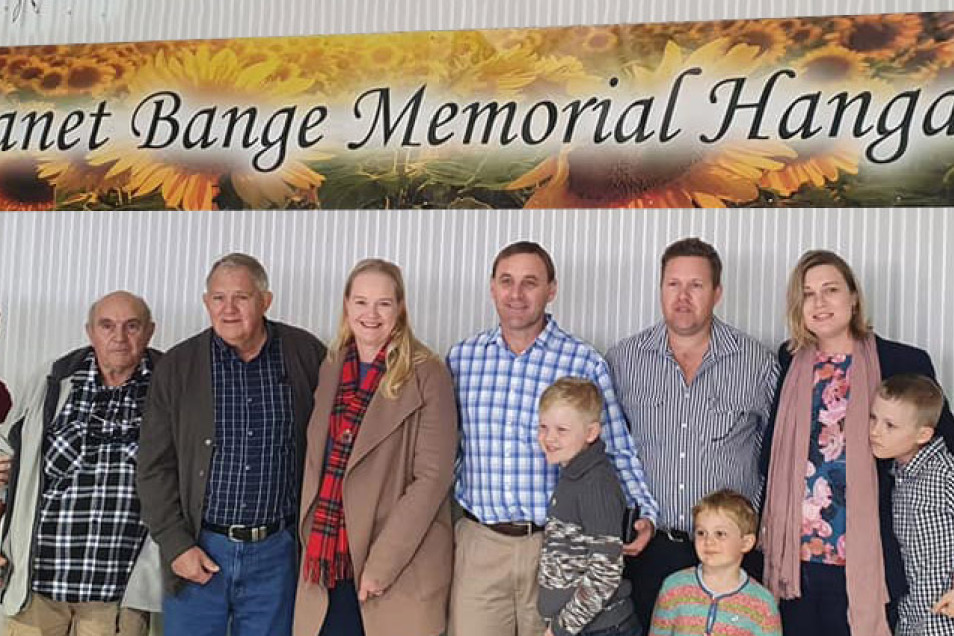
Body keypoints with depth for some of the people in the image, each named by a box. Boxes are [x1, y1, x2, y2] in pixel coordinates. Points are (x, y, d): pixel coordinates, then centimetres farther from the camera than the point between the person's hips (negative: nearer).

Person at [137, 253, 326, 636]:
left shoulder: (306, 355, 0)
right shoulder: (178, 366, 0)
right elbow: (155, 467, 1)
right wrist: (176, 544, -7)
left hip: (276, 552, 0)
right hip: (198, 552, 0)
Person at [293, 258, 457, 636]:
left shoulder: (427, 375, -7)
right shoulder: (330, 370, 9)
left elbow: (433, 476, -11)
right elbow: (316, 461, 15)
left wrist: (381, 563, -14)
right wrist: (312, 542, 4)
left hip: (402, 567, -4)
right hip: (329, 561, 4)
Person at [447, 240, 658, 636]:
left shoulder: (584, 363, -3)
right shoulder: (461, 358, 5)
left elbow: (616, 450, 2)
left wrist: (645, 513, -11)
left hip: (555, 544, -2)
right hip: (480, 543, 2)